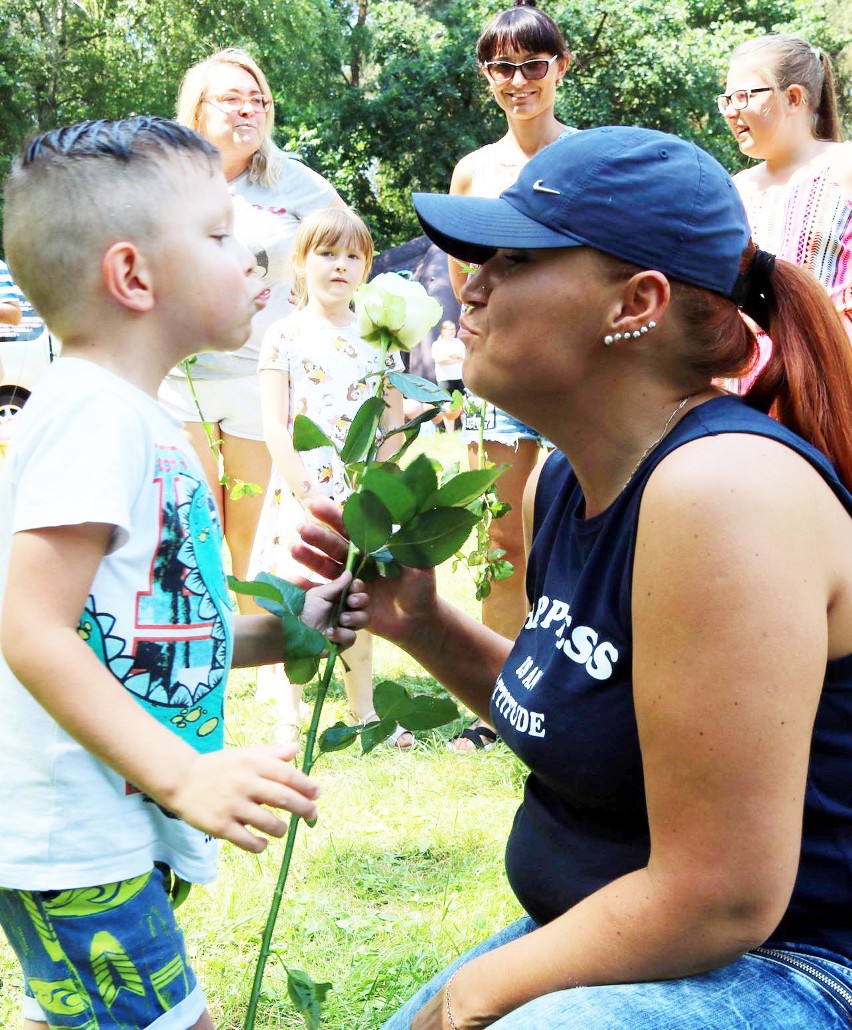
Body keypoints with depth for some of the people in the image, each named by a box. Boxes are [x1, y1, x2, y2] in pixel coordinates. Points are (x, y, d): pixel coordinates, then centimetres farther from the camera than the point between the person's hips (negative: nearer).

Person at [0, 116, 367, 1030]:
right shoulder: (95, 412, -17)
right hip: (76, 845, -11)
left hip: (116, 836, 11)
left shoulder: (134, 421, 15)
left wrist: (280, 631, 10)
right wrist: (184, 775, -28)